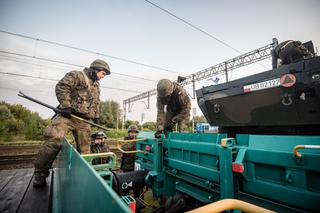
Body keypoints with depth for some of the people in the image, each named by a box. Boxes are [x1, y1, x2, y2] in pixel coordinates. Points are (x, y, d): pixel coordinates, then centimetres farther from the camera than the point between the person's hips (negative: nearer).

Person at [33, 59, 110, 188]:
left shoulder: (96, 86, 22)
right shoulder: (76, 75, -1)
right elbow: (61, 87, -11)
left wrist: (96, 116, 19)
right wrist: (65, 105, -19)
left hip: (84, 120, 6)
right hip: (68, 115, -6)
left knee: (85, 148, 7)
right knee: (54, 140, -18)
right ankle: (40, 173, 0)